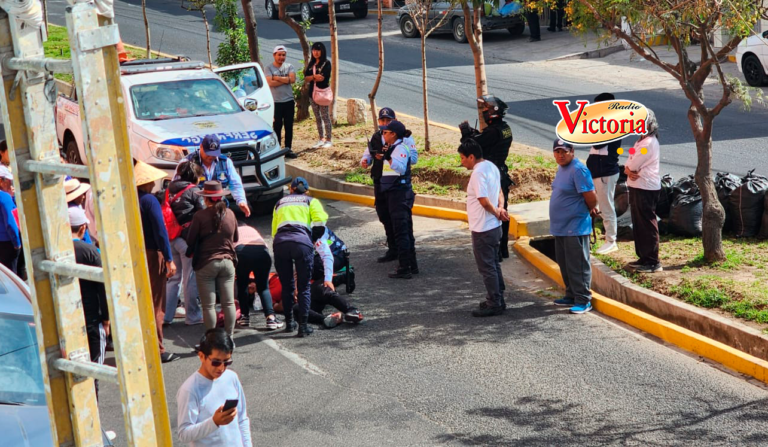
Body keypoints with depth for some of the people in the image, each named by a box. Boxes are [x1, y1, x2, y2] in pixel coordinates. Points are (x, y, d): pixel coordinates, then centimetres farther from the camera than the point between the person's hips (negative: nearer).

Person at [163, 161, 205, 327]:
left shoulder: (169, 190, 9)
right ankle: (192, 316, 11)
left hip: (171, 238, 6)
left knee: (173, 277, 15)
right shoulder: (194, 191, -7)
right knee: (190, 278, 3)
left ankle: (166, 315, 16)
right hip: (188, 239, -6)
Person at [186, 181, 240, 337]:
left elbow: (190, 241, -5)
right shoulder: (230, 214, 1)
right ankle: (229, 338, 13)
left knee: (209, 305, 1)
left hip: (206, 264, -4)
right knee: (229, 303, 8)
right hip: (227, 261, 4)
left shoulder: (200, 216, -13)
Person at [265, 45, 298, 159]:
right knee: (277, 127, 2)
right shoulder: (268, 68, -1)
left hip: (289, 101, 3)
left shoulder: (289, 67, 7)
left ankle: (288, 149, 15)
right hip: (276, 102, -3)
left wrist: (277, 78, -11)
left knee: (289, 126, 7)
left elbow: (292, 79, -11)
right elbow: (270, 83, -16)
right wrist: (285, 80, -11)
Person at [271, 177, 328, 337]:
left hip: (280, 241, 2)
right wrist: (314, 239, 18)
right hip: (302, 242, -2)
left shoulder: (280, 203, 32)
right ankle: (303, 326, 0)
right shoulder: (311, 201, 22)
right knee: (304, 287, 5)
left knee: (286, 286, 17)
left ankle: (289, 323, 23)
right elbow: (320, 220, 4)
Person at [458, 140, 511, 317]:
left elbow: (484, 201, -26)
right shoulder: (491, 167, 9)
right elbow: (499, 192, 15)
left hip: (482, 229, -10)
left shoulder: (478, 173, -21)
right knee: (494, 264, 18)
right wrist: (500, 208, -2)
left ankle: (494, 305, 6)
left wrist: (497, 212, -10)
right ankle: (498, 300, 27)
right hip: (495, 226, 10)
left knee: (487, 267, 0)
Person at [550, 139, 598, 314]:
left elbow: (591, 198, -22)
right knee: (564, 265, 17)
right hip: (561, 226, 10)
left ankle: (583, 301, 2)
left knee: (577, 265, -4)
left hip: (575, 227, -10)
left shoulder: (578, 170, -19)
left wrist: (590, 210, -3)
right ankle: (571, 296, 28)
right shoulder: (562, 169, 12)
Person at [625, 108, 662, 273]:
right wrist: (629, 170, -9)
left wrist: (630, 167, 0)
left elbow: (634, 164, -20)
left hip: (646, 188, -10)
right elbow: (630, 164, 10)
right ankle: (644, 258, 24)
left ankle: (653, 262, -3)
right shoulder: (641, 142, 16)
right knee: (639, 224, 15)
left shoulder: (649, 143, -15)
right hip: (636, 186, 10)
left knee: (647, 224, -6)